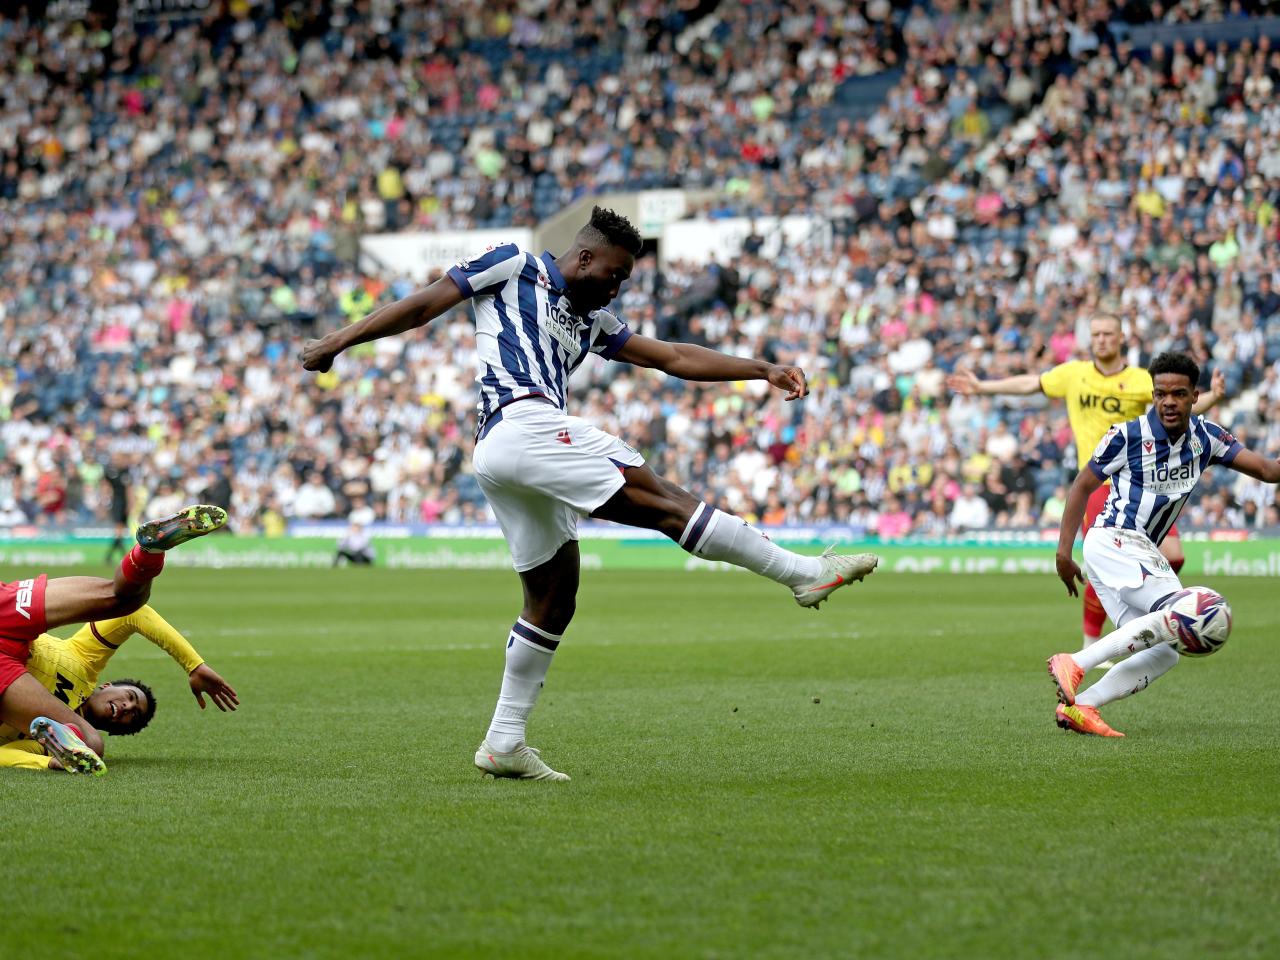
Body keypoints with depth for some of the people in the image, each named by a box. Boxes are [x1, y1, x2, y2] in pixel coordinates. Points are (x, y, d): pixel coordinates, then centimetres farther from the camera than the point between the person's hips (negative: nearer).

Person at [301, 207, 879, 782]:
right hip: (523, 426, -10)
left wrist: (764, 371, 17)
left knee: (553, 600, 9)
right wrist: (340, 341, 3)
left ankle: (504, 743, 11)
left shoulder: (593, 322, 28)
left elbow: (674, 358, 25)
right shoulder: (515, 268, 8)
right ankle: (804, 573, -13)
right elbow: (423, 305, 7)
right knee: (664, 501, -12)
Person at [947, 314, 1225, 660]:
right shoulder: (1073, 373, 6)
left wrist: (1212, 396, -31)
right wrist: (981, 387, 27)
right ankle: (1090, 646, 8)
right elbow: (1030, 384, 21)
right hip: (1098, 484, -1)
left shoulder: (1141, 380, -2)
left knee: (1172, 556, -10)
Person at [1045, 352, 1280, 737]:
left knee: (1163, 653, 0)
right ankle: (1074, 664, -26)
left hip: (1143, 552, 8)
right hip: (1114, 541, -8)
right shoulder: (1127, 435, -10)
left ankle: (1077, 707, -7)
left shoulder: (1206, 437, 4)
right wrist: (1064, 550, -6)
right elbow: (1082, 486, -2)